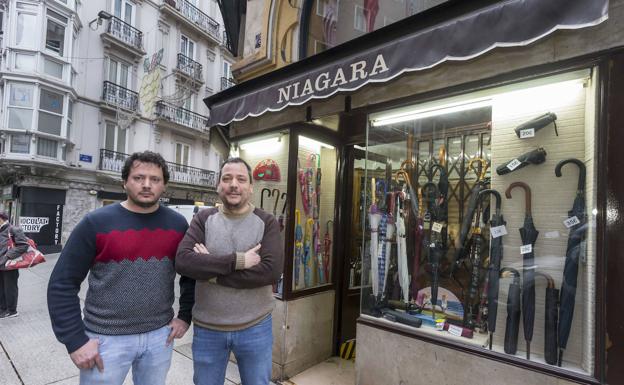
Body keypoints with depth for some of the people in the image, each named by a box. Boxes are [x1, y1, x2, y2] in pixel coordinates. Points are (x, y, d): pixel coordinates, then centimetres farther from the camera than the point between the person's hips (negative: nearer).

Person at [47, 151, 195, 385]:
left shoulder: (177, 224, -2)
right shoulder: (96, 223, -10)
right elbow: (62, 283, -7)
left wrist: (185, 316, 3)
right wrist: (75, 340, -9)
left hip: (160, 335, 3)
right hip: (106, 338, -2)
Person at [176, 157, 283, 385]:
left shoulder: (267, 222, -7)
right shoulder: (203, 219, -3)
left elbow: (271, 271, -20)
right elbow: (183, 261, -17)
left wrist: (211, 271, -19)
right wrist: (237, 260, -24)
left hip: (255, 328, -1)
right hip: (207, 328, 1)